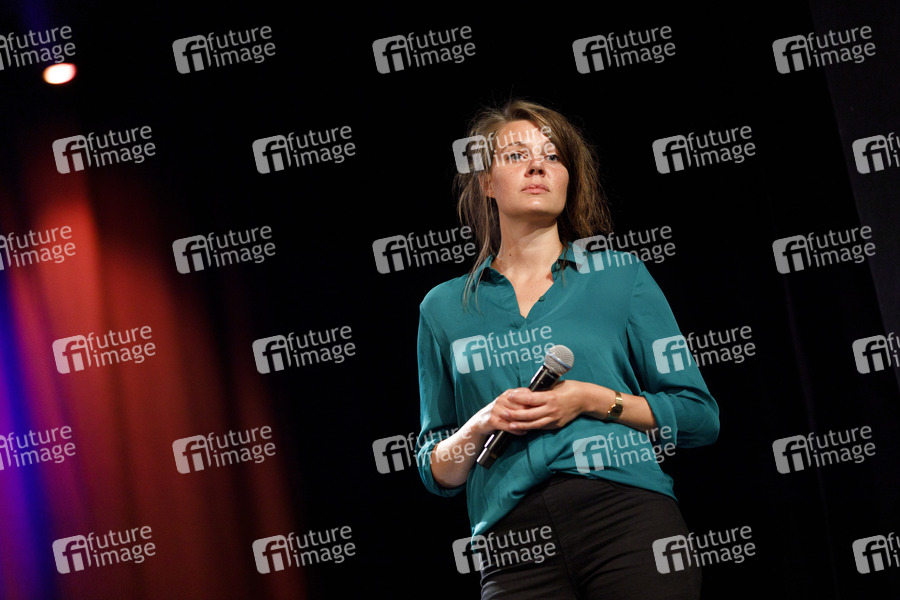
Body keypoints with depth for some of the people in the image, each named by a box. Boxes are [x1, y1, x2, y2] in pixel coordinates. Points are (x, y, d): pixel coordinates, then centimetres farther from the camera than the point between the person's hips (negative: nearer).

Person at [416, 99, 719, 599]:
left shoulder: (619, 274, 9)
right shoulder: (445, 308, 14)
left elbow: (700, 418, 6)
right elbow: (435, 472, 16)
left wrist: (593, 401, -7)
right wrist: (481, 426, -4)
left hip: (628, 517, -1)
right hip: (513, 543, 1)